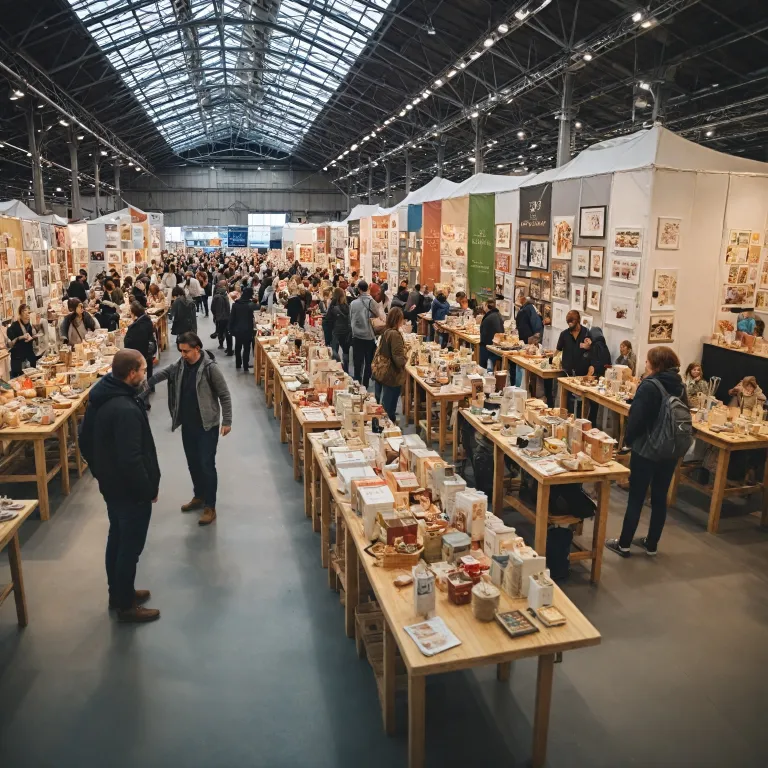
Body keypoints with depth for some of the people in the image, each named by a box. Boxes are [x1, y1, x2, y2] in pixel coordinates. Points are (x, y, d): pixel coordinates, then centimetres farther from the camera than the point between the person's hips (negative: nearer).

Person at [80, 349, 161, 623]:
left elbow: (85, 440, 10)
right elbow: (131, 460, -30)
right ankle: (126, 605, 21)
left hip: (110, 485, 10)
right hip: (130, 491, -10)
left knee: (116, 539, 22)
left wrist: (101, 472, 19)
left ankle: (117, 592, 39)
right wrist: (149, 488, -16)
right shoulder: (126, 410, -31)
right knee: (130, 547, 6)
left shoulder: (99, 398, 0)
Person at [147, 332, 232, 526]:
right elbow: (162, 374, 11)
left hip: (207, 425, -6)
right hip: (187, 425, 6)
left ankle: (210, 507, 9)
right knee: (193, 463, 17)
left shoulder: (209, 368, -17)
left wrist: (227, 421, -12)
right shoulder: (180, 365, 0)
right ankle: (199, 496, 36)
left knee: (207, 465, -2)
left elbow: (224, 395, -12)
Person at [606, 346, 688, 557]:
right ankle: (652, 544, 26)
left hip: (646, 450, -6)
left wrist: (628, 440, -4)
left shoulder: (649, 386, -17)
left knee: (636, 498, 3)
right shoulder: (680, 387, 4)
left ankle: (624, 544, 14)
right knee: (660, 497, 14)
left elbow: (636, 418, -19)